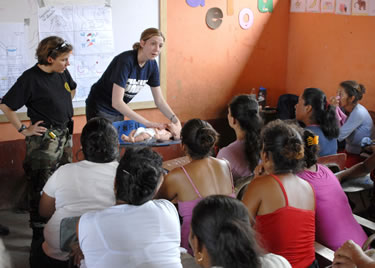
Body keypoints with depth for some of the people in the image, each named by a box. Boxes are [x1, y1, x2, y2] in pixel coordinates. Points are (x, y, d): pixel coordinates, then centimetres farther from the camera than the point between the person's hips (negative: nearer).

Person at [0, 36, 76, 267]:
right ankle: (39, 234, 10)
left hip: (65, 134, 8)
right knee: (42, 189, -1)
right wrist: (23, 130, -12)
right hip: (44, 139, -7)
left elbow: (72, 89, 25)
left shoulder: (62, 73, 2)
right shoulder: (30, 78, -17)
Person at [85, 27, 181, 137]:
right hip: (100, 109, -7)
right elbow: (116, 102, -31)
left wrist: (176, 120, -17)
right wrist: (147, 123, -33)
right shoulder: (125, 61, -27)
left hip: (118, 112, 7)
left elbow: (159, 100, -1)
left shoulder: (152, 65, -6)